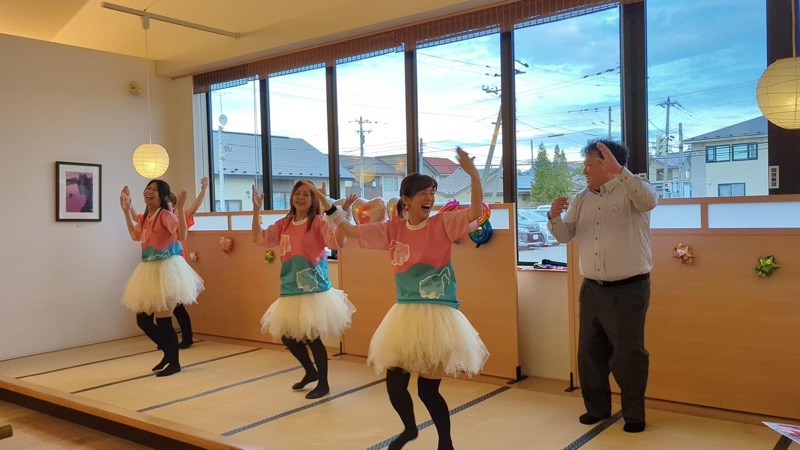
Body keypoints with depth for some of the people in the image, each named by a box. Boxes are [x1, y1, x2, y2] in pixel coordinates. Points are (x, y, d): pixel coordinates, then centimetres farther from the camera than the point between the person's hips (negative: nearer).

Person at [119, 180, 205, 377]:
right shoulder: (144, 218, 10)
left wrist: (180, 210, -34)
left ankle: (174, 362, 13)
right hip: (148, 271, 8)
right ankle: (168, 353, 29)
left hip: (165, 269, -8)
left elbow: (182, 235, -28)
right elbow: (135, 235, 29)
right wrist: (126, 210, 25)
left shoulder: (166, 215, -14)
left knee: (163, 319, -3)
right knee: (142, 319, 12)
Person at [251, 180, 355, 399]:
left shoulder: (318, 223, -10)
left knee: (312, 338, -1)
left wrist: (327, 204, -33)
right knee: (287, 337, 15)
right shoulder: (284, 224, 8)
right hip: (290, 292, 7)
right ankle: (310, 371, 39)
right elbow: (259, 238, 11)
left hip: (314, 291, -6)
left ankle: (323, 383, 20)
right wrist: (256, 210, 0)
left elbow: (339, 240, -26)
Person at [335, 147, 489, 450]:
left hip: (437, 315, -4)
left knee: (428, 389, 1)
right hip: (403, 316, 4)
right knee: (394, 383, 9)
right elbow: (350, 230, 6)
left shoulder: (443, 224, -7)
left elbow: (476, 212, -22)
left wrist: (473, 173, -32)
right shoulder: (393, 229, 2)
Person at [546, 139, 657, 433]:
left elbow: (650, 200, -30)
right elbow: (565, 235, 7)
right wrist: (555, 217, -14)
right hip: (592, 289, 6)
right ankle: (597, 407, 29)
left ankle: (634, 414, 19)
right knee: (590, 351, 13)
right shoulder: (582, 199, 11)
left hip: (628, 289, -6)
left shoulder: (630, 191, -7)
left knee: (628, 353, 2)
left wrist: (619, 171, -39)